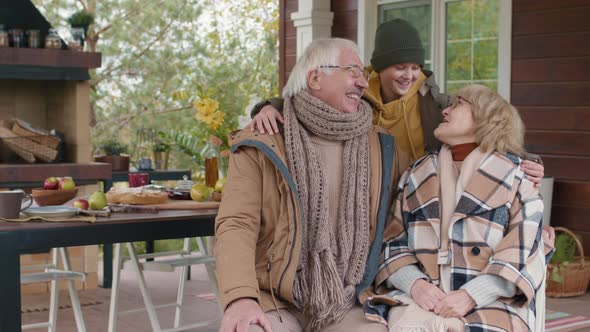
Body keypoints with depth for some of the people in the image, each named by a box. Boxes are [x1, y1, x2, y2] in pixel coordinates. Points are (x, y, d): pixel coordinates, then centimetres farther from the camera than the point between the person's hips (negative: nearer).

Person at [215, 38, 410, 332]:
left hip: (345, 305, 3)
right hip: (276, 301, -3)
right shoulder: (263, 145, -1)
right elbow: (237, 224, -11)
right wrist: (240, 297, -28)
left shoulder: (380, 147, 11)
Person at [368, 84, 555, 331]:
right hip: (422, 301, 2)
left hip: (491, 302, -1)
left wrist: (470, 296, -15)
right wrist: (415, 284, -9)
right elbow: (394, 244, 12)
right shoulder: (416, 176, 18)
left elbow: (523, 255, -1)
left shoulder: (517, 180, 8)